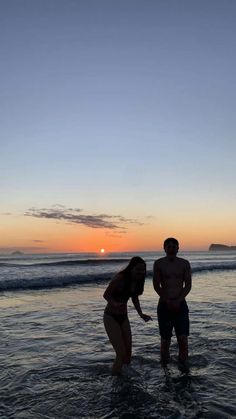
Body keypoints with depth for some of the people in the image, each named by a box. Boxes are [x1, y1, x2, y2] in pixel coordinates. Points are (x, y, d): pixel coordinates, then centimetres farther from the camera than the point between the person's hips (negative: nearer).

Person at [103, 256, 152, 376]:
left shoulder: (138, 281, -3)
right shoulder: (120, 278, -24)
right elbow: (106, 294, -17)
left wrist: (141, 314, 2)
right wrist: (115, 304, -35)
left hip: (123, 317, 7)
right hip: (111, 317, -7)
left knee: (128, 352, 9)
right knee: (121, 353, -11)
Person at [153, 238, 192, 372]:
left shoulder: (185, 264, 3)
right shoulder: (159, 263, -1)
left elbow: (188, 285, -1)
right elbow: (156, 285, -3)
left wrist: (178, 300, -13)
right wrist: (168, 301, -12)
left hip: (180, 304, 1)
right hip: (164, 304, -1)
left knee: (183, 337, -6)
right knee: (165, 338, 5)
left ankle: (184, 364, 10)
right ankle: (164, 362, 28)